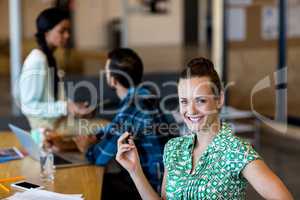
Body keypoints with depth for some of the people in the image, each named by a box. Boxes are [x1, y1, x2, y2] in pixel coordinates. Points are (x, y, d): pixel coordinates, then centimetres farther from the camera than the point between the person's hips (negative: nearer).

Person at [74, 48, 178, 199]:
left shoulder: (132, 106, -25)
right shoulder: (140, 96, 2)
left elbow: (100, 157, -21)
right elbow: (115, 128, 20)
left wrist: (87, 148, 0)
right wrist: (92, 139, 4)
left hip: (157, 185, -8)